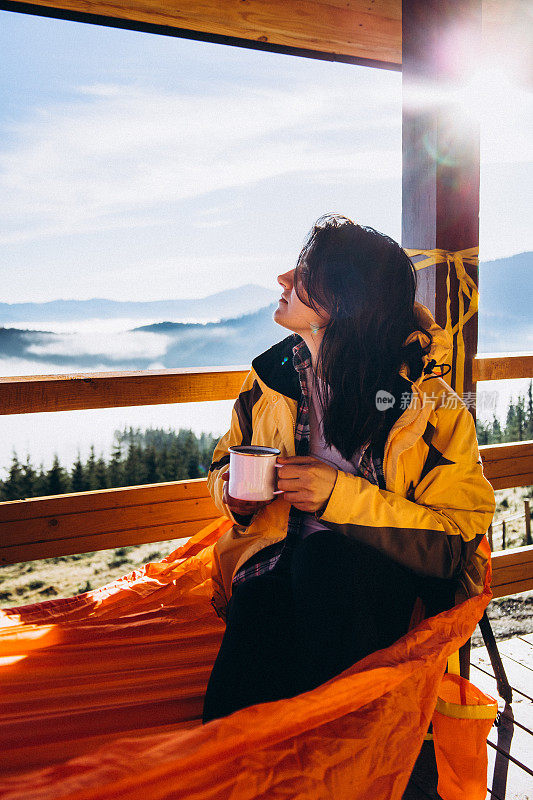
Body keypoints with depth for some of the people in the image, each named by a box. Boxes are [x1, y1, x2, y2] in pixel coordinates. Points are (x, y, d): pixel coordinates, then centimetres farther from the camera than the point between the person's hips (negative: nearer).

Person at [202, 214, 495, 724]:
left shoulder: (431, 404, -10)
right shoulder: (271, 378, 4)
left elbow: (456, 541, -10)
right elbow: (227, 458, 21)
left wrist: (342, 494, -21)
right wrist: (234, 493, -5)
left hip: (384, 573, -2)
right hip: (278, 562, 3)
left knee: (323, 558, -36)